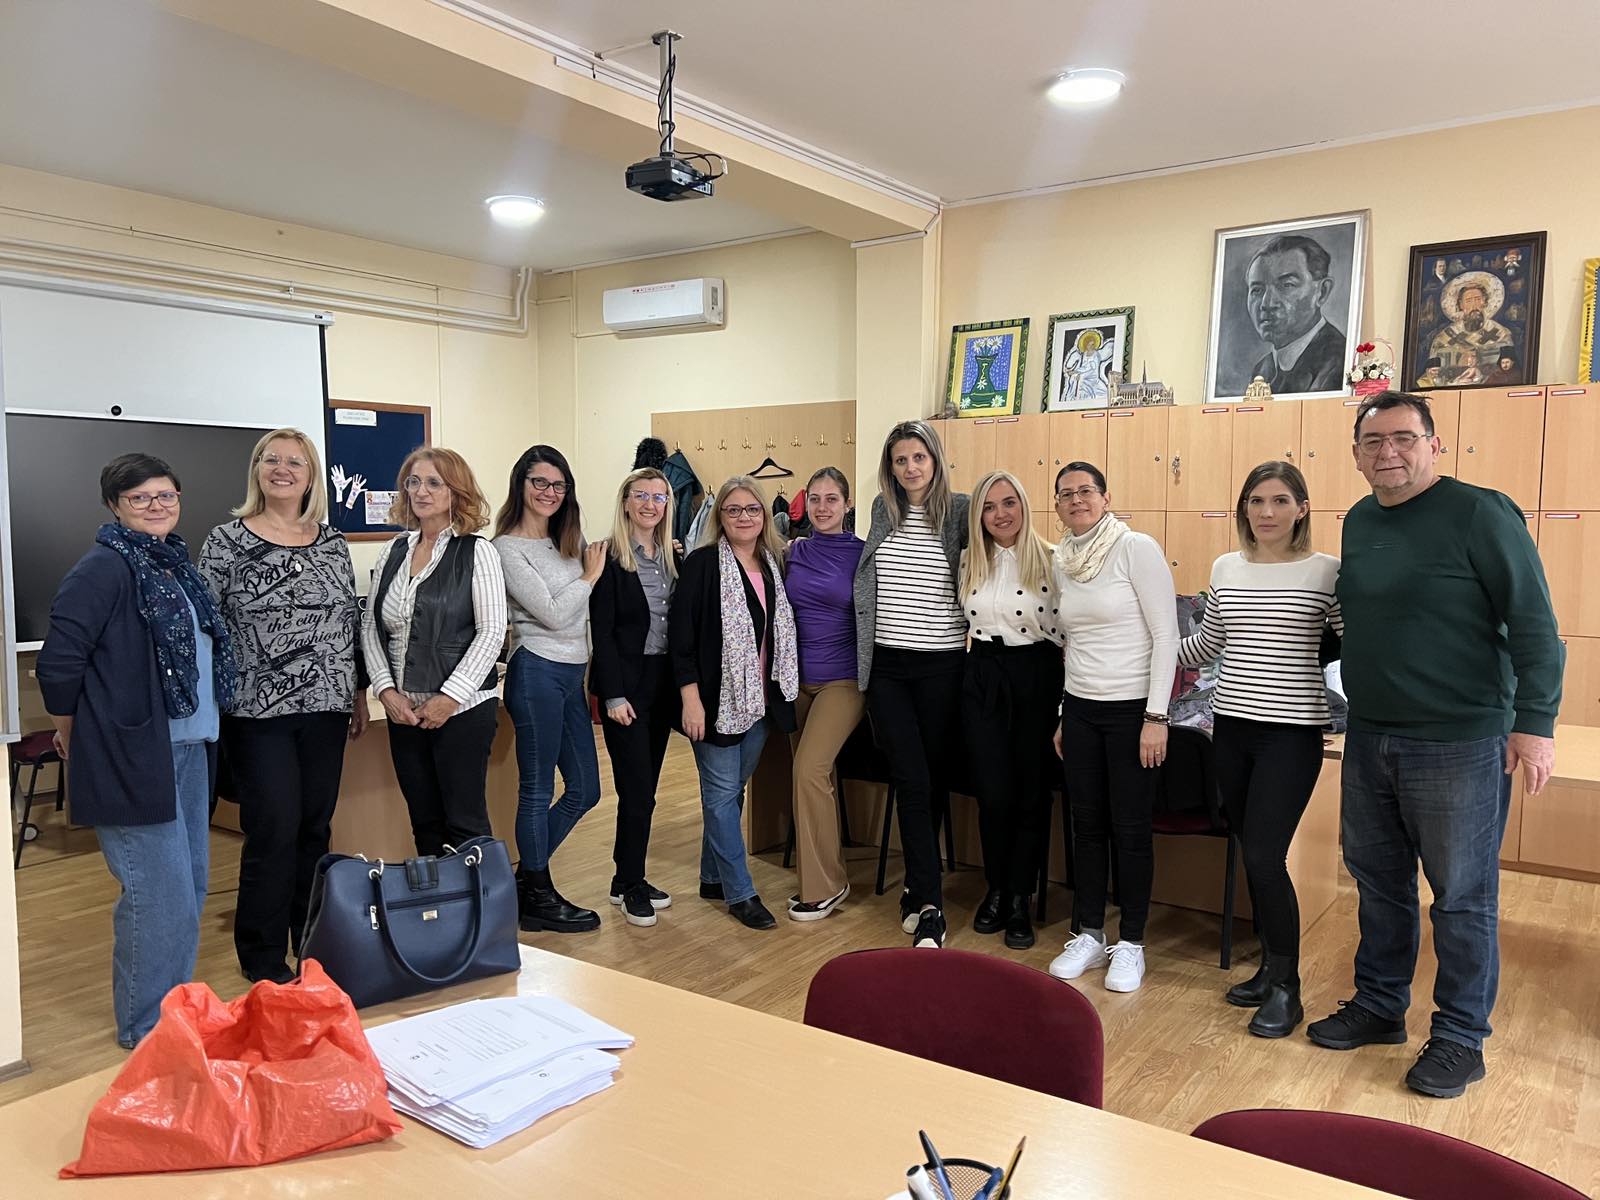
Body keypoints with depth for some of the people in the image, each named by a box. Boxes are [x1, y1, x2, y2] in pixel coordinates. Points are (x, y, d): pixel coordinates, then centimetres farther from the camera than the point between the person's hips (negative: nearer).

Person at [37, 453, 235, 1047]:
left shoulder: (177, 564, 13)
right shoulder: (105, 568, -12)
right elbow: (59, 662, -15)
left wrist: (206, 736, 16)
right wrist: (72, 736, -3)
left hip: (189, 751, 9)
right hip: (134, 758, -8)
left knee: (189, 887, 16)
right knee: (161, 898, -2)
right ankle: (147, 1031, 15)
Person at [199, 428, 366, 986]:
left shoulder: (332, 540, 9)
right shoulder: (227, 541, -3)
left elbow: (352, 620, 14)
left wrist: (359, 693, 13)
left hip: (325, 709, 4)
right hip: (258, 712, -4)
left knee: (315, 827, 11)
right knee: (274, 831, -2)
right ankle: (263, 959, 14)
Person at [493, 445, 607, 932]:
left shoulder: (567, 542, 13)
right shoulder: (508, 548, -9)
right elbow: (552, 614, -14)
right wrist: (590, 576, -5)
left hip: (572, 674, 8)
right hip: (538, 672, -8)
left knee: (585, 790, 13)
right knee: (537, 791, 4)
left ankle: (527, 876, 29)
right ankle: (537, 897, 18)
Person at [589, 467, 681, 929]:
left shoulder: (673, 559, 10)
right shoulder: (610, 558, -9)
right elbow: (602, 631, -12)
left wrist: (684, 685, 4)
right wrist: (614, 695, -16)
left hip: (663, 682, 6)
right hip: (625, 682, -6)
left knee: (643, 788, 12)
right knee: (638, 790, -4)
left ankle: (628, 877, 24)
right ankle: (630, 885, 11)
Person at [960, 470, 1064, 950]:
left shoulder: (1050, 560, -7)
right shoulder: (971, 562, 5)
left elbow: (1062, 630, -6)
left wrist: (1064, 693, -6)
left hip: (1034, 677, -3)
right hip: (982, 679, 3)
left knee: (1031, 792, 6)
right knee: (993, 792, 2)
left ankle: (1020, 900, 18)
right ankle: (995, 889, 23)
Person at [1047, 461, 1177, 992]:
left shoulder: (1137, 548, -10)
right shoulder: (1062, 563, 8)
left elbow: (1166, 635, -12)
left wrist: (1156, 717, -15)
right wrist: (1063, 715, 15)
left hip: (1131, 710, -5)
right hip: (1079, 709, 5)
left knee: (1130, 829, 3)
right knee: (1086, 825, 11)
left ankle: (1131, 943, 18)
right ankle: (1090, 934, 24)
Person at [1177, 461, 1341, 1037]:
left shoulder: (1326, 571, -6)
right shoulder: (1226, 568, 8)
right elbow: (1206, 643, 19)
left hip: (1291, 734, -5)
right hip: (1231, 728, 5)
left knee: (1264, 857, -7)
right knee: (1252, 854, 11)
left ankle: (1285, 989, 10)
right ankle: (1271, 968, 28)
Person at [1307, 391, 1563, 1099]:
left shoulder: (1479, 514, -11)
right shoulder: (1359, 522, 9)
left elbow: (1533, 623, -13)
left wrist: (1534, 722, -18)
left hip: (1460, 742, -6)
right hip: (1369, 737, 7)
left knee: (1462, 897, 5)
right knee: (1377, 880, 17)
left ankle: (1460, 1038, 21)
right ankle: (1379, 1006, 33)